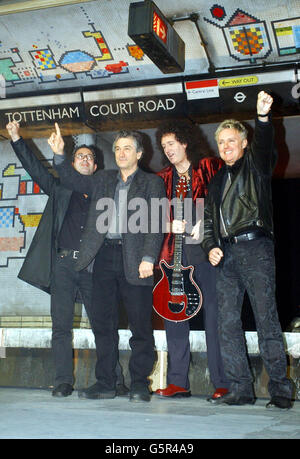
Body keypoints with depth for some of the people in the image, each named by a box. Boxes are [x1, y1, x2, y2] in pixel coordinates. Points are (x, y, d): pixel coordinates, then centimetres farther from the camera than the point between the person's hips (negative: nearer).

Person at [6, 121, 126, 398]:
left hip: (93, 267, 0)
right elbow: (35, 168, 12)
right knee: (61, 325, -1)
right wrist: (16, 139, 5)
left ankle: (114, 381, 5)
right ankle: (64, 382, 5)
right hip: (63, 264, 1)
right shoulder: (61, 189, 17)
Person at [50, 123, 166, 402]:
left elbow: (156, 223, -2)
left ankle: (139, 385, 6)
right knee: (105, 323, 7)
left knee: (140, 324, -2)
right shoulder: (102, 180, 20)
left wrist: (148, 257, -14)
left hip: (133, 260, -4)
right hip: (104, 256, 4)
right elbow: (73, 180, 16)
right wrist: (59, 154, 0)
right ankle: (106, 384, 14)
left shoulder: (151, 183, 6)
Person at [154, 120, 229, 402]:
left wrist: (204, 224, -13)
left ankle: (222, 382, -2)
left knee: (213, 313, -7)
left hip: (205, 247, -4)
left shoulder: (209, 167, 6)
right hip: (176, 251, 5)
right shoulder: (163, 178, 18)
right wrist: (171, 223, -7)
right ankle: (178, 381, 10)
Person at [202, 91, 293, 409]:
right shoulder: (217, 180, 24)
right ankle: (240, 389, 8)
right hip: (226, 254, 6)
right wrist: (210, 247, 6)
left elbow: (264, 145, -14)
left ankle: (280, 390, -3)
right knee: (227, 323, 2)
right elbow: (210, 219, 24)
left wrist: (263, 116, -33)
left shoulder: (255, 165, 8)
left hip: (255, 248, -6)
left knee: (266, 320, -9)